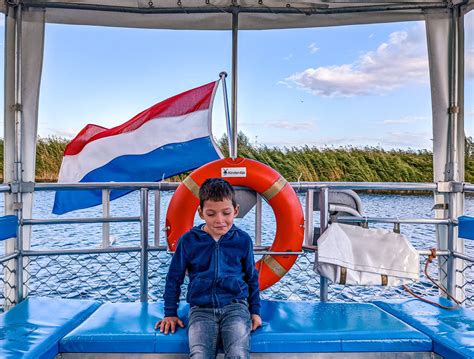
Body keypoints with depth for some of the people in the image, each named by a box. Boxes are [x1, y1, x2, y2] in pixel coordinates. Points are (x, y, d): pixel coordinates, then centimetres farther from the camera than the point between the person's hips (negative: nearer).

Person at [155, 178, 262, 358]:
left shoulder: (243, 240, 3)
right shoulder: (188, 241, 1)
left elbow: (252, 277, 15)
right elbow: (174, 278, 11)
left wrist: (255, 311, 12)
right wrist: (170, 313, 10)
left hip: (235, 305, 0)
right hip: (201, 309, 0)